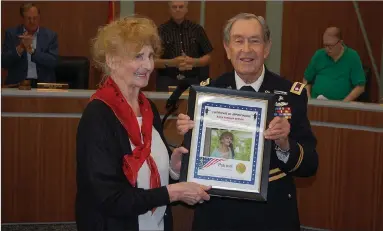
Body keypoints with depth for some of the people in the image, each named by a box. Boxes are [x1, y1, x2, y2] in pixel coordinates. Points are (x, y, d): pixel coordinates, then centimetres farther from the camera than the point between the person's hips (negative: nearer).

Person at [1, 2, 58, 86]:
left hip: (43, 83, 1)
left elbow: (53, 62, -7)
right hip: (17, 83, -1)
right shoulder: (11, 33, 5)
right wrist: (20, 48, -16)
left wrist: (31, 50, -17)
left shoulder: (50, 35, 4)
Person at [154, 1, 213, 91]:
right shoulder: (161, 31, -1)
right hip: (166, 82, -2)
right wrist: (171, 63, -19)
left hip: (193, 81, 2)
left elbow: (207, 58, 8)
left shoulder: (197, 29, 6)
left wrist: (194, 62, -12)